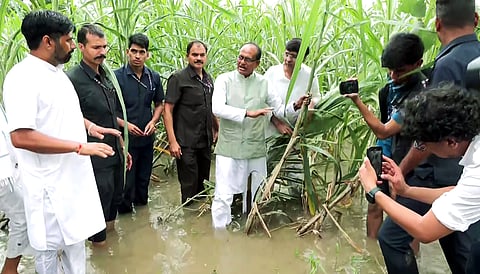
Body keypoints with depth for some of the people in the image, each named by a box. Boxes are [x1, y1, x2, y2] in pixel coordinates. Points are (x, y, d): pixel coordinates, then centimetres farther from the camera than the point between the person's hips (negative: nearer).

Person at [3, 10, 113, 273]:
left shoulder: (57, 71, 9)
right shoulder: (22, 77, -19)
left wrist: (90, 126, 13)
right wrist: (79, 146, -26)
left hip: (73, 175, 9)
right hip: (49, 182, -9)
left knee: (75, 235, 22)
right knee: (50, 245, 9)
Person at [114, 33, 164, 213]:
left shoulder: (154, 77, 4)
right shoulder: (117, 76, -8)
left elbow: (159, 104, 13)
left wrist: (153, 121, -4)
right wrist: (125, 124, -19)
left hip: (147, 138, 4)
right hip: (125, 138, -4)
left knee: (144, 178, 18)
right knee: (126, 181, 3)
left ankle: (142, 207, 37)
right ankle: (124, 212, 23)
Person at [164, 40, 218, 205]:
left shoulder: (208, 79, 11)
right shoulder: (178, 78, -9)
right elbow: (167, 110, -12)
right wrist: (172, 141, -18)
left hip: (206, 141, 6)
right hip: (186, 142, -6)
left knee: (204, 182, 17)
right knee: (189, 185, 3)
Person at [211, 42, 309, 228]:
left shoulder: (264, 83, 6)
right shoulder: (224, 80, -2)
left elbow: (280, 109, 9)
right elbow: (217, 108, -17)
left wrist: (295, 106, -11)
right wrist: (248, 113, -25)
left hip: (256, 150, 3)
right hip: (229, 149, -3)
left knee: (257, 197, 15)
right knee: (223, 196, -1)